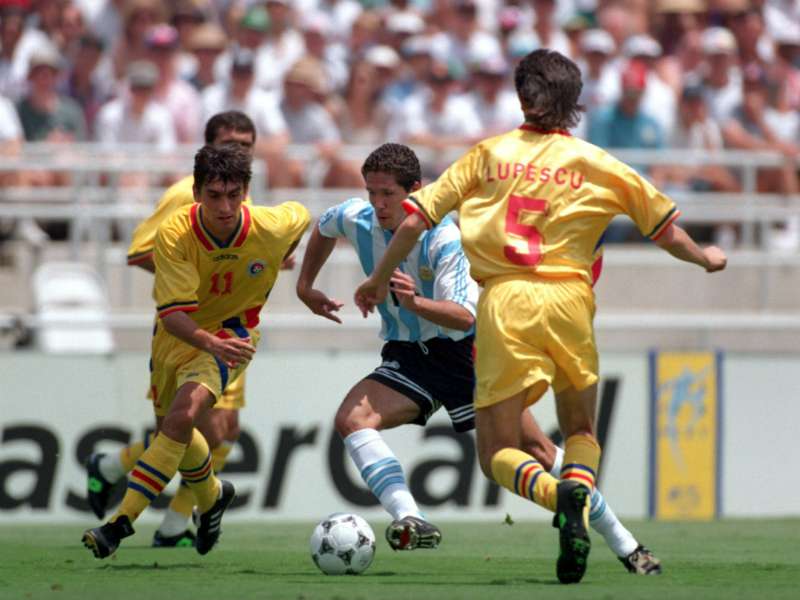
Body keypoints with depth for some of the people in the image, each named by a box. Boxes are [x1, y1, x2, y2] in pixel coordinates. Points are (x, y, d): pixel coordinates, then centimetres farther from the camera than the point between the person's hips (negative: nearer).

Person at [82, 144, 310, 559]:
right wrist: (209, 341, -53)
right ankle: (211, 497, 53)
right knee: (169, 426, 20)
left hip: (232, 331, -3)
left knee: (183, 413, -27)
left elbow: (300, 216, 2)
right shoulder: (174, 235, -29)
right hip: (179, 333, 3)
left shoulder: (272, 228, -25)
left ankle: (122, 521, -29)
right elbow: (173, 313, -34)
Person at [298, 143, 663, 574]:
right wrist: (305, 287, 15)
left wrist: (415, 302, -48)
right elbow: (322, 228, 18)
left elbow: (464, 315, -31)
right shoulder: (356, 220, -9)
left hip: (467, 349, -4)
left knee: (534, 448, -5)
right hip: (407, 356, 4)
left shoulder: (443, 236, -23)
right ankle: (411, 524, -35)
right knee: (351, 418, -24)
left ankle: (624, 544, 7)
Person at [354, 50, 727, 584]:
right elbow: (665, 229, 18)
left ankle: (561, 494, -28)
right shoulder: (597, 164, 11)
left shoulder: (489, 154, 10)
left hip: (503, 303, -1)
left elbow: (415, 219, 6)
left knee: (497, 455, 4)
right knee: (581, 431, 22)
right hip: (567, 299, 1)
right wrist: (704, 258, 40)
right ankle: (580, 495, -11)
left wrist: (380, 279, 21)